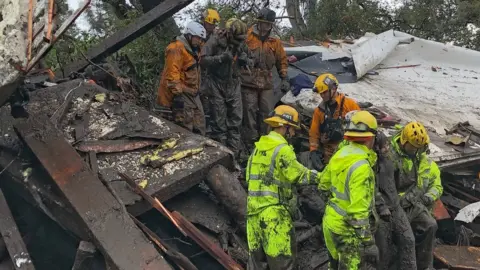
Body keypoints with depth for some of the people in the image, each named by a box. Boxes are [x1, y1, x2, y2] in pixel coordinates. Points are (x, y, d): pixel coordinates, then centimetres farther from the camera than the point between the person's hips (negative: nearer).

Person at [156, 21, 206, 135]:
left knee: (199, 127, 11)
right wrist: (177, 94, -24)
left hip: (192, 93, 10)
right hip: (181, 94, -10)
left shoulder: (191, 49, 18)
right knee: (185, 128, -12)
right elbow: (172, 74, -22)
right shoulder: (177, 49, -15)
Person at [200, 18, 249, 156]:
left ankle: (234, 151, 13)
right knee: (219, 120, 0)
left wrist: (245, 59, -8)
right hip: (217, 84, -5)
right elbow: (203, 60, -16)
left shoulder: (240, 43, 2)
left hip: (234, 84, 5)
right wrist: (221, 58, -28)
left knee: (236, 119, 4)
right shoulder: (215, 41, -13)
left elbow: (245, 58, 16)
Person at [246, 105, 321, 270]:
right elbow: (299, 174, -10)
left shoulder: (259, 147, 14)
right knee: (281, 257, 0)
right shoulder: (282, 148, -11)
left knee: (257, 255, 15)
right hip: (274, 210, -8)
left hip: (254, 209, 8)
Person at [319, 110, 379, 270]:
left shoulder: (339, 154, 1)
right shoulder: (361, 166, -25)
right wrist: (368, 244, -23)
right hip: (347, 229, -9)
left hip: (331, 221, 9)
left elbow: (324, 185, 13)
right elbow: (358, 212, -28)